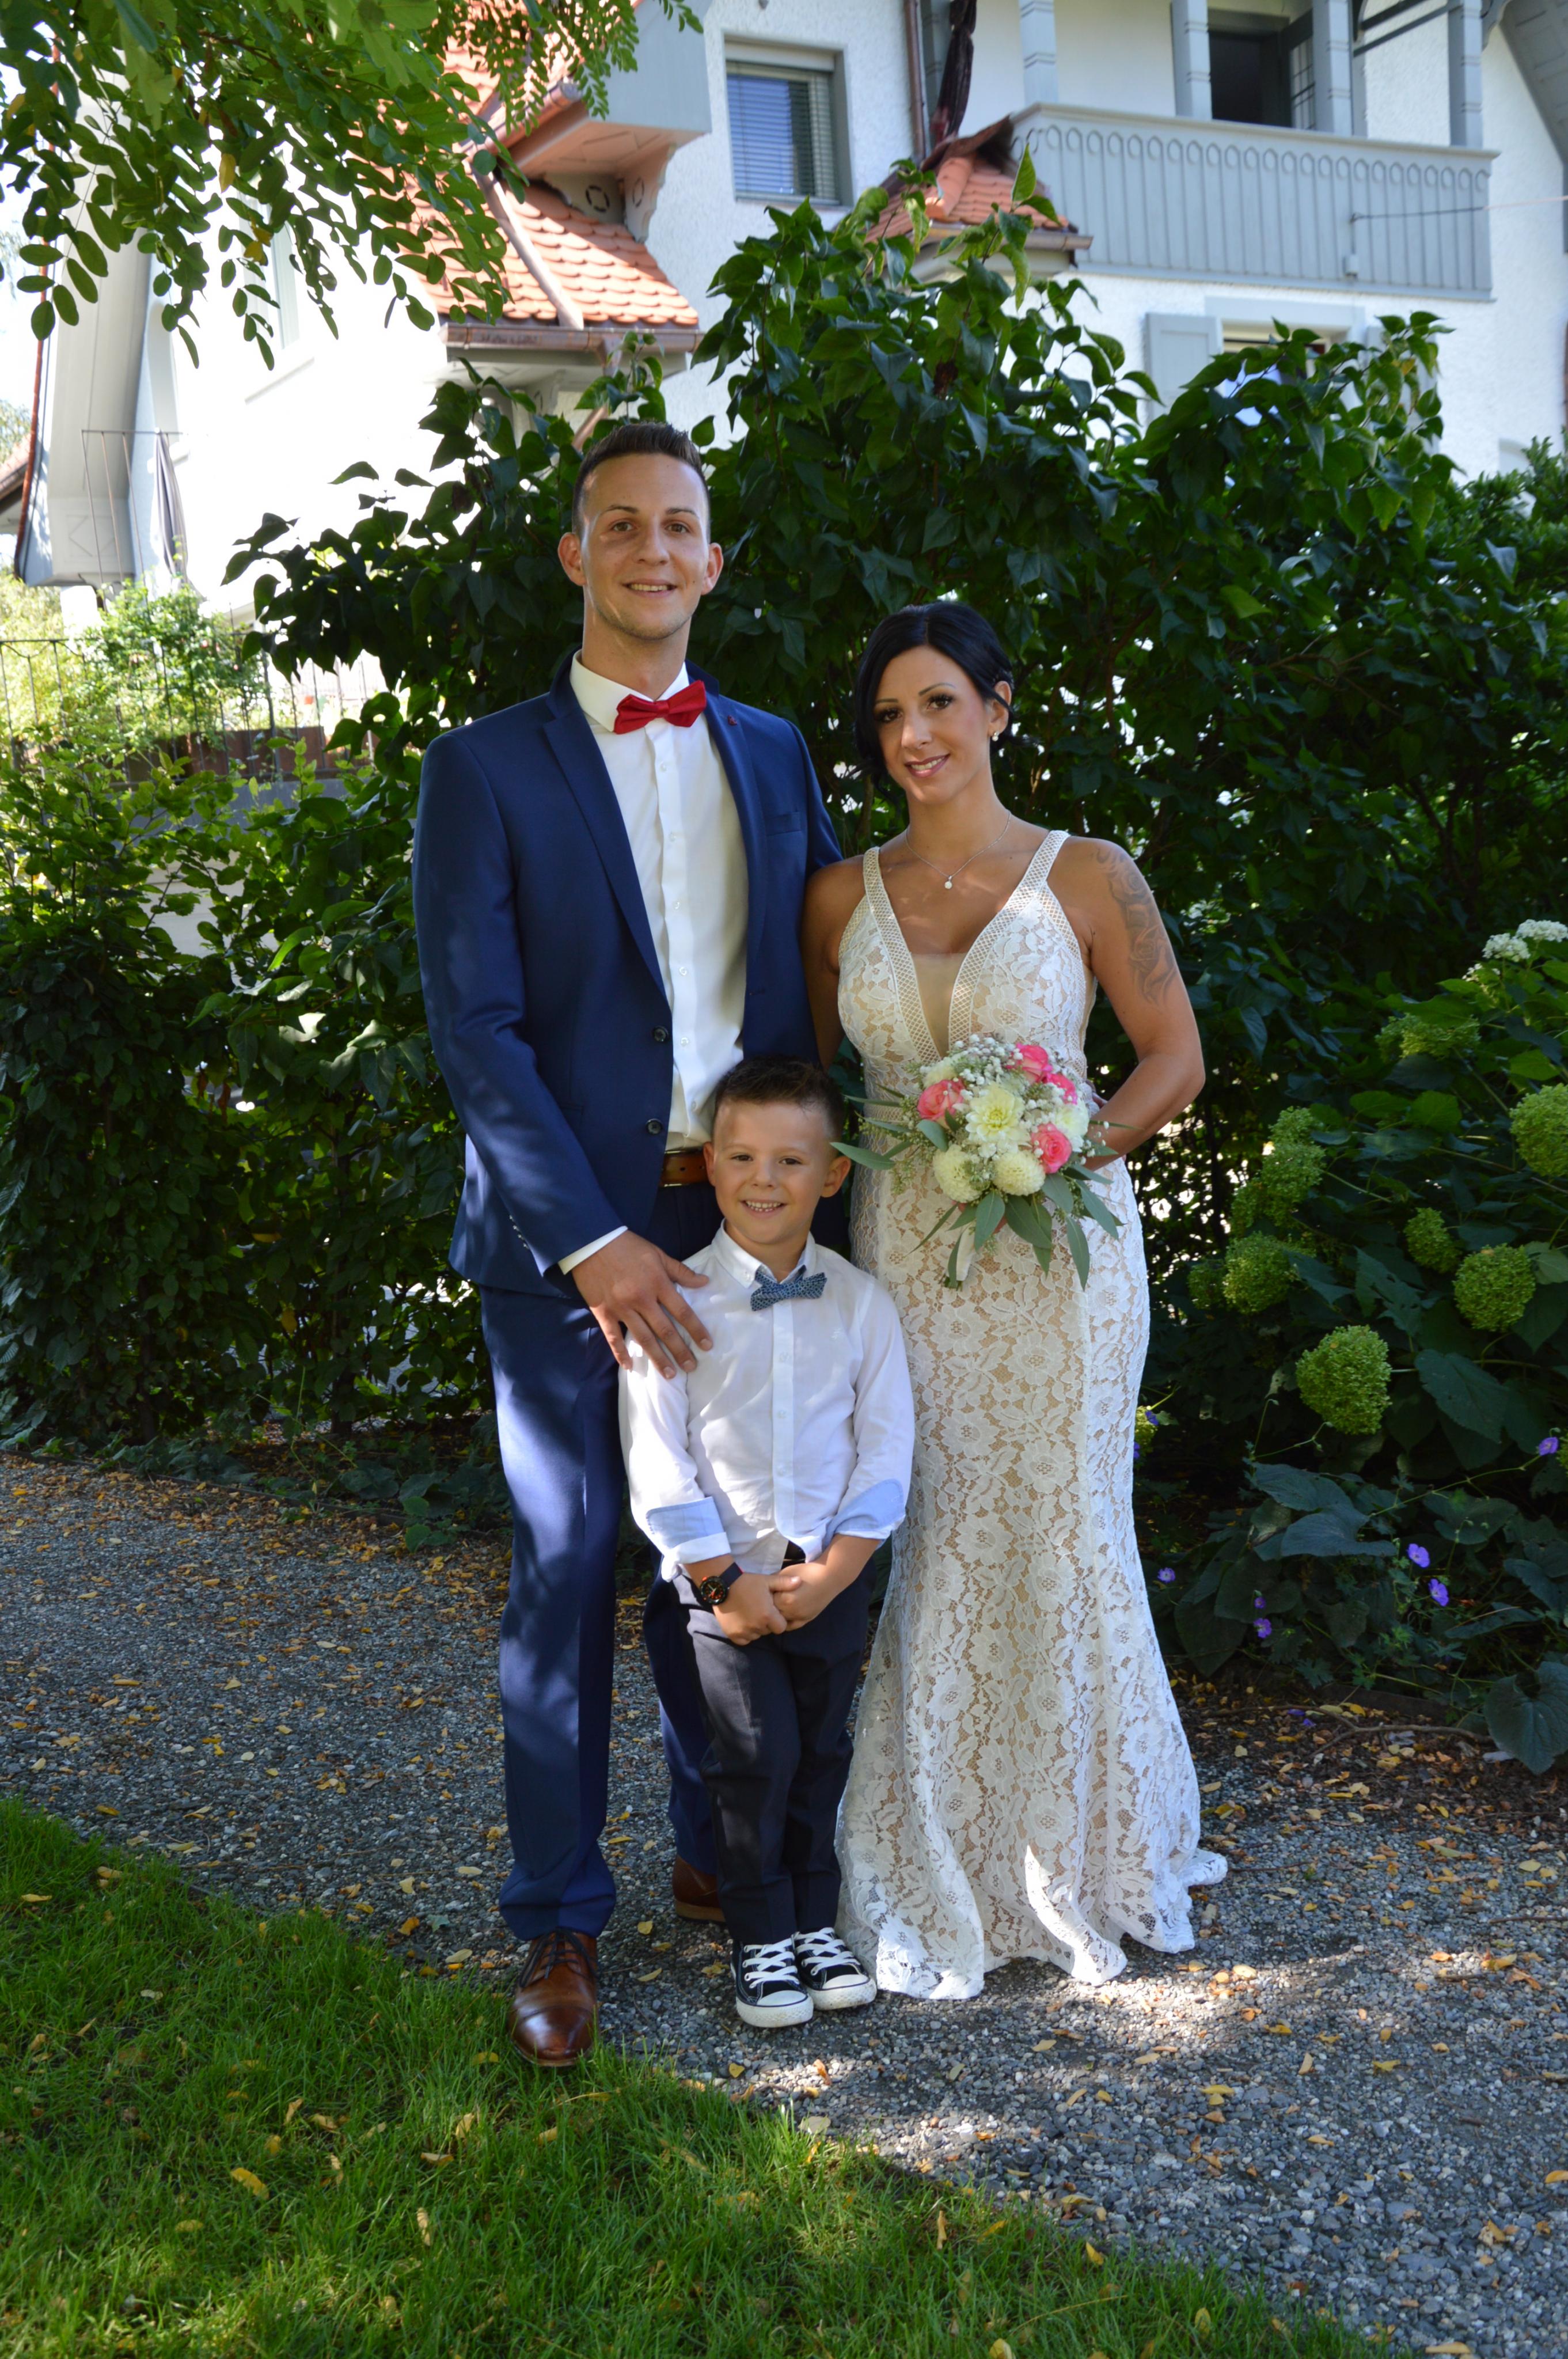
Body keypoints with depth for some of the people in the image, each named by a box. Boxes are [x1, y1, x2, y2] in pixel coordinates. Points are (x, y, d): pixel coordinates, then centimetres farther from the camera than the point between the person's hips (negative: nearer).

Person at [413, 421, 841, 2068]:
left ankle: (723, 1853, 32)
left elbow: (807, 992, 14)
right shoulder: (486, 770, -3)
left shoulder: (772, 755, 11)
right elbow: (475, 1029, -9)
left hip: (741, 1218, 4)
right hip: (569, 1229, -3)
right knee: (567, 1571, 3)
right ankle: (557, 1919, 17)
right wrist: (593, 1241, -15)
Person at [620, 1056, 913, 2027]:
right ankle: (762, 1938, 14)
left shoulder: (862, 1302, -2)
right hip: (722, 1576, -2)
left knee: (821, 1753, 11)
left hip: (834, 1576, 3)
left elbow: (887, 1449, -1)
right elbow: (657, 1456, -10)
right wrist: (723, 1579, -13)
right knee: (758, 1756, -4)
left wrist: (832, 1570, -10)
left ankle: (816, 1921, 27)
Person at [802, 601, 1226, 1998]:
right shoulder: (842, 899, 6)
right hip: (900, 1254, 2)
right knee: (918, 1556, 4)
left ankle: (1078, 1855, 28)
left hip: (1055, 1250, -2)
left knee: (1058, 1542, 6)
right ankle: (939, 1873, 21)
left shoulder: (1086, 876, -3)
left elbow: (1176, 1058, 0)